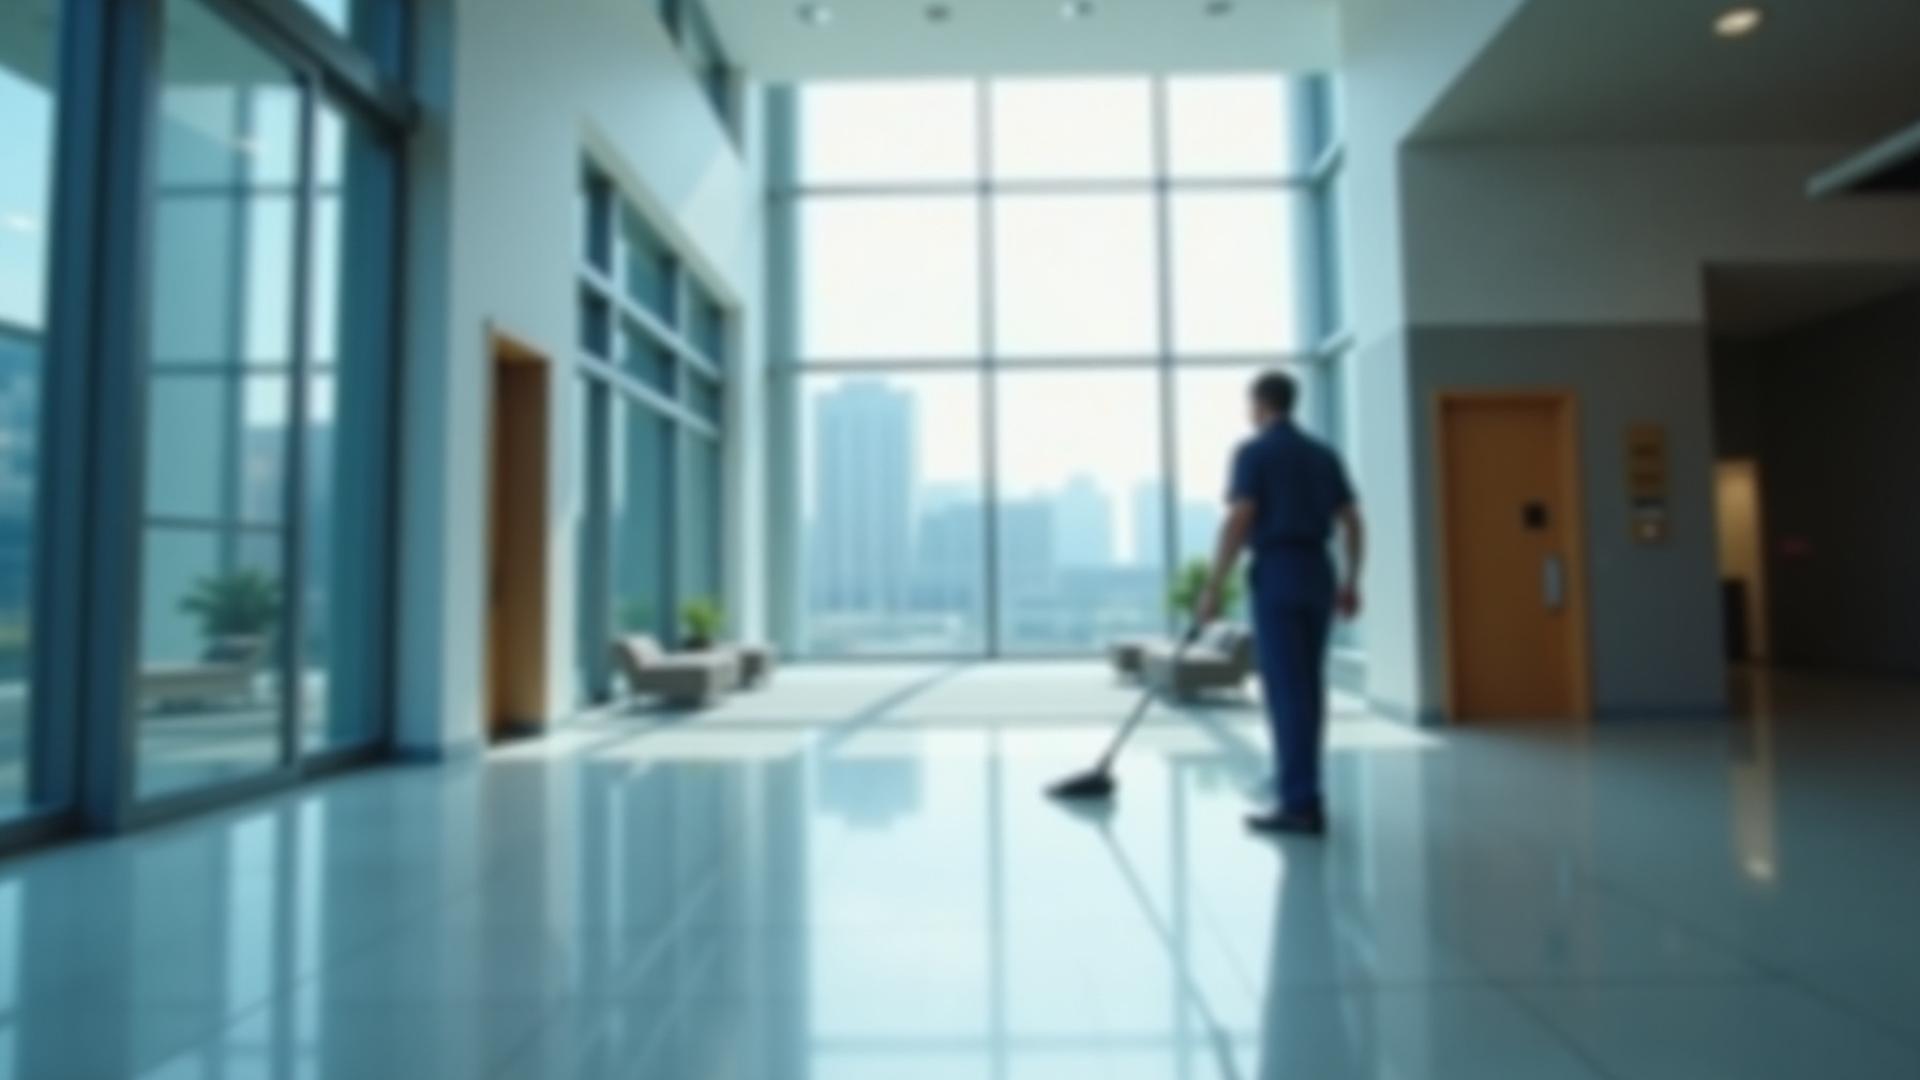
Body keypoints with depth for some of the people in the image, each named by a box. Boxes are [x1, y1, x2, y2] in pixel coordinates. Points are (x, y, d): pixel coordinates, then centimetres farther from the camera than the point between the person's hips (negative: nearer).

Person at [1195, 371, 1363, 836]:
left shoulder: (1254, 451, -6)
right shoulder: (1323, 454, 15)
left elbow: (1237, 523, -15)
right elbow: (1352, 523, 13)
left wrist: (1213, 588, -12)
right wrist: (1350, 582, 19)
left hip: (1277, 576, -7)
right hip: (1318, 575, 7)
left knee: (1286, 691, -6)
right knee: (1308, 688, 13)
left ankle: (1301, 804, -5)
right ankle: (1300, 787, 21)